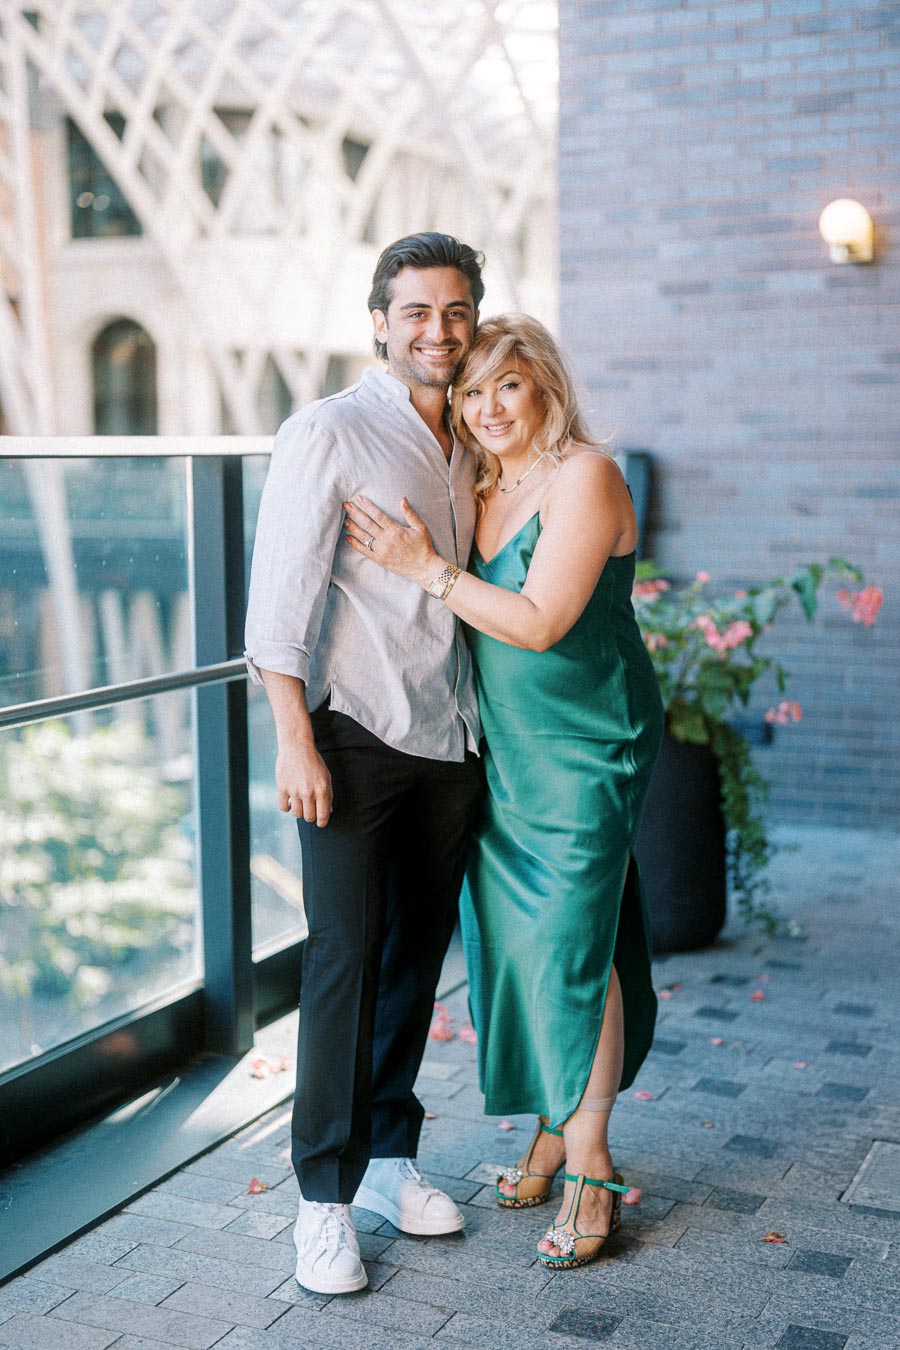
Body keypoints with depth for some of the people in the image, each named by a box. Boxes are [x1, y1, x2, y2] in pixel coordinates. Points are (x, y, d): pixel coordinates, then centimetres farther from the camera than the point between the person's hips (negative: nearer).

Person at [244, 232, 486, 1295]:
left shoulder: (470, 444, 13)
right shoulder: (328, 433, -6)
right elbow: (279, 598, -11)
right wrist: (296, 742, -16)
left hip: (449, 739, 6)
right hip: (356, 733, -6)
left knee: (418, 954, 12)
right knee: (345, 958, -5)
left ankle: (389, 1158, 26)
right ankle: (325, 1196, 6)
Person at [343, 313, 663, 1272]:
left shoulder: (582, 475, -12)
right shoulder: (482, 489, 11)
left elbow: (540, 623, -19)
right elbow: (471, 611, 11)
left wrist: (424, 566, -18)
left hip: (586, 750, -7)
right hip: (502, 751, 7)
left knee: (572, 943, -6)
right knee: (511, 938, 9)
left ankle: (590, 1171, 7)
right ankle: (552, 1134, 26)